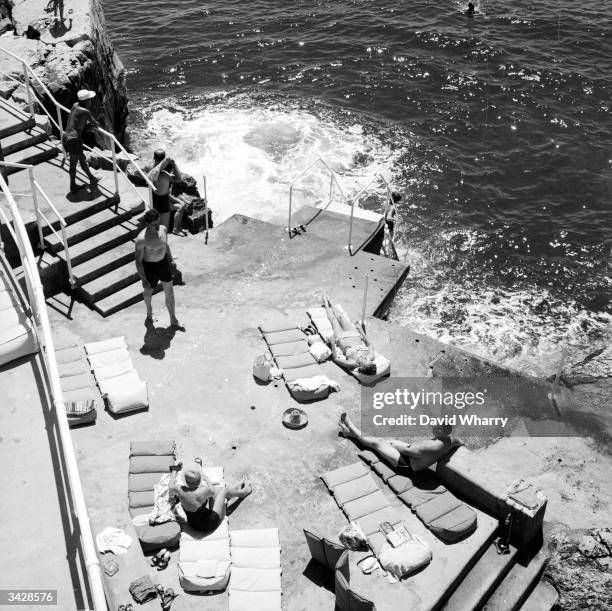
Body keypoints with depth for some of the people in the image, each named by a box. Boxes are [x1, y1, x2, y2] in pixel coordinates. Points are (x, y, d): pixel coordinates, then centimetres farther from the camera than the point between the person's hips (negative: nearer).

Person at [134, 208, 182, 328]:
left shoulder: (163, 229, -12)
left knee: (170, 293, 13)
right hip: (149, 267, -5)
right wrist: (144, 280, -21)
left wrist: (171, 259, 17)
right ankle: (149, 311, 54)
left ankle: (173, 321, 29)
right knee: (148, 292, 22)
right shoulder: (141, 239, -30)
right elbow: (138, 261, -22)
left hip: (163, 263, 5)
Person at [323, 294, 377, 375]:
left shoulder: (352, 364, -44)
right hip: (355, 335, 3)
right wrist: (362, 331, -2)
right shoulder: (371, 357, -34)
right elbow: (369, 344, -10)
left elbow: (335, 358, -28)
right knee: (341, 316, 22)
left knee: (333, 319, 19)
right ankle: (329, 303, 56)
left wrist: (333, 345, -34)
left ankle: (326, 304, 55)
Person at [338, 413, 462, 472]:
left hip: (409, 463, -8)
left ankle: (353, 431, 29)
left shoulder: (432, 447, -40)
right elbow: (460, 443, 7)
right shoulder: (449, 440, -17)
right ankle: (351, 432, 33)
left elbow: (407, 450, -28)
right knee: (388, 441, 19)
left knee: (377, 443, 5)